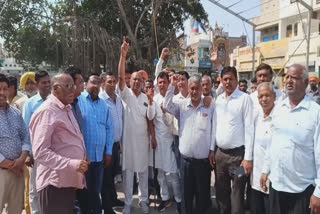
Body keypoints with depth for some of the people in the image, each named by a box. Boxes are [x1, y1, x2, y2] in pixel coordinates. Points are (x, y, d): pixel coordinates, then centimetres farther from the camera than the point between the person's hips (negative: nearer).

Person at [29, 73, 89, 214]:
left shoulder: (66, 109, 14)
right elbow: (40, 152, -22)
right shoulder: (46, 112, -15)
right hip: (55, 182, -9)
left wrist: (81, 159, 11)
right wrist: (71, 164, -29)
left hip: (70, 180, 9)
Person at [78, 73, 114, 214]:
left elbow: (109, 128, 11)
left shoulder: (104, 105, 10)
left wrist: (108, 152, 7)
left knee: (95, 191, 17)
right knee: (83, 191, 10)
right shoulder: (78, 101, -7)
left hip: (99, 155, 4)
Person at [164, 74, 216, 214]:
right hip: (186, 158, 2)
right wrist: (172, 85, -13)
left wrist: (212, 150, -5)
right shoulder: (181, 105, 4)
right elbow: (167, 106, -10)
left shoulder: (210, 107, -2)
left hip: (204, 159, -2)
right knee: (187, 192, 15)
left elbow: (213, 130, -2)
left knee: (203, 192, 11)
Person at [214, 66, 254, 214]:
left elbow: (249, 128, -12)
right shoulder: (218, 99, 8)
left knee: (236, 195, 3)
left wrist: (248, 157, -14)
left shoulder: (244, 98, -9)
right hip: (220, 153, 6)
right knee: (221, 193, 17)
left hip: (237, 154, -5)